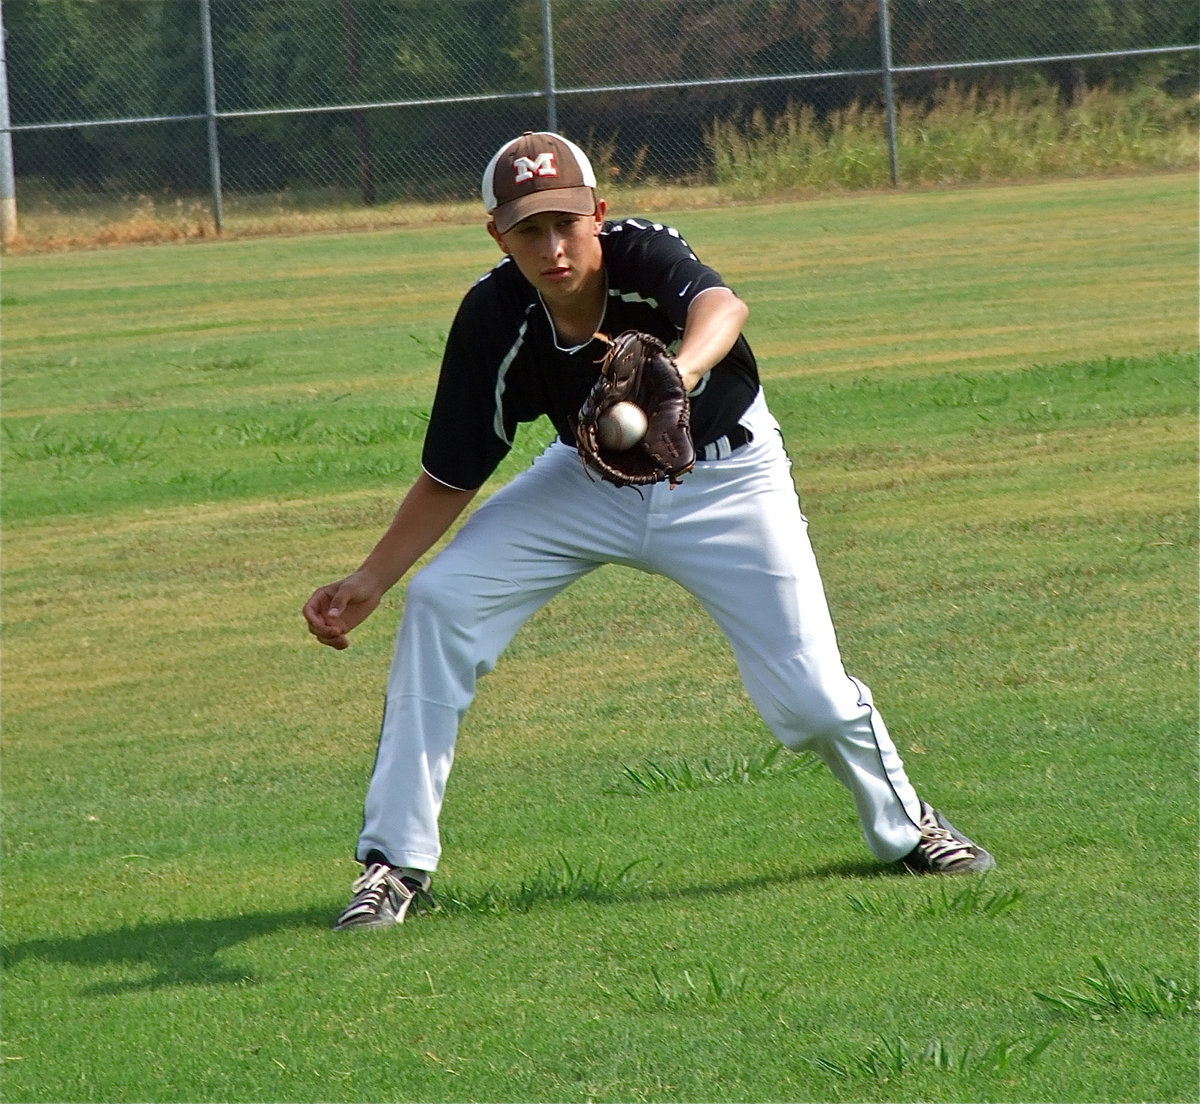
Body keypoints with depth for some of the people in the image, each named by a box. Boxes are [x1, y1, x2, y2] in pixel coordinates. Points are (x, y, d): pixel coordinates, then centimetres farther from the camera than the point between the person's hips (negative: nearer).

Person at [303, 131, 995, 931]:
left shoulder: (643, 255, -32)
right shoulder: (496, 319, -22)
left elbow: (721, 305, -56)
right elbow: (450, 480, -12)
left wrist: (682, 369, -78)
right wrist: (369, 583, -20)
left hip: (726, 481, -3)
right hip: (592, 482, 3)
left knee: (811, 697, -9)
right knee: (439, 602, -15)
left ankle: (905, 826, 25)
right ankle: (398, 862, -5)